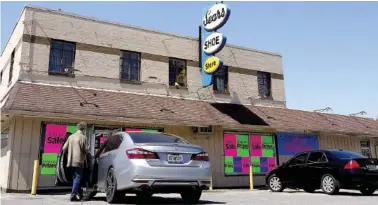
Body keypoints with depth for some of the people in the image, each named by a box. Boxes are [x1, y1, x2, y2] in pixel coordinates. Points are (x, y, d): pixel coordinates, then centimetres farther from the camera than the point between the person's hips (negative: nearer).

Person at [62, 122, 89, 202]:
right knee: (77, 178, -1)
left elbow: (64, 148, 10)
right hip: (79, 161, -6)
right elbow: (86, 150, -11)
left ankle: (77, 193, 23)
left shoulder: (71, 136, 9)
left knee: (75, 178, 17)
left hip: (71, 161, 7)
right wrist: (88, 149, 11)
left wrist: (68, 155, 26)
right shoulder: (83, 137, -9)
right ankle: (73, 195, -4)